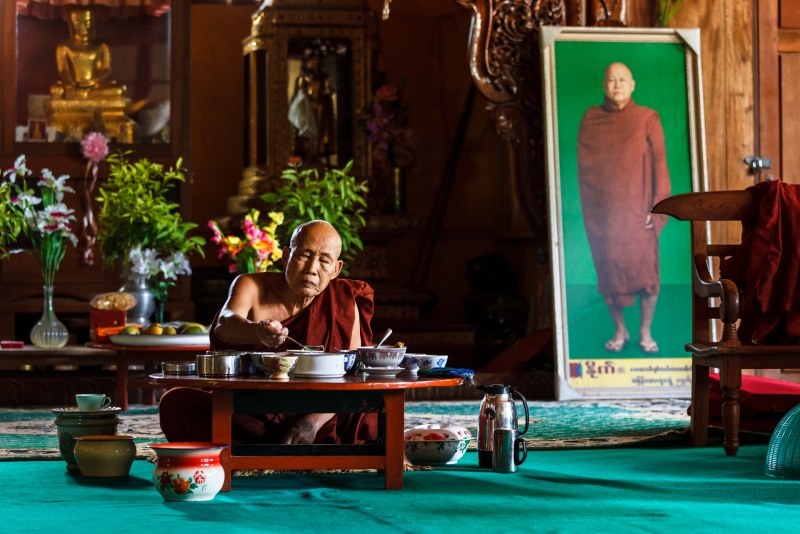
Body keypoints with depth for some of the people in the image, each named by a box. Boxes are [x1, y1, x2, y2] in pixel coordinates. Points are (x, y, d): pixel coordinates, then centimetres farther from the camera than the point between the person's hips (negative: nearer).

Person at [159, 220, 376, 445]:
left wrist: (313, 422, -26)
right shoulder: (252, 286, -2)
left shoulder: (343, 302, -1)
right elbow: (225, 324, -25)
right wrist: (258, 331, -49)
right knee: (176, 402, -25)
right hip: (248, 419, 1)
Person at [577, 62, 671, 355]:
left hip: (638, 212, -1)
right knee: (609, 272, 3)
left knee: (646, 271, -3)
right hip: (604, 214, 1)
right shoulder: (591, 120, 6)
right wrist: (590, 211, 2)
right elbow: (584, 167, 7)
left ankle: (645, 332, 10)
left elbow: (659, 163, -1)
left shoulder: (647, 118, 2)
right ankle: (619, 331, 16)